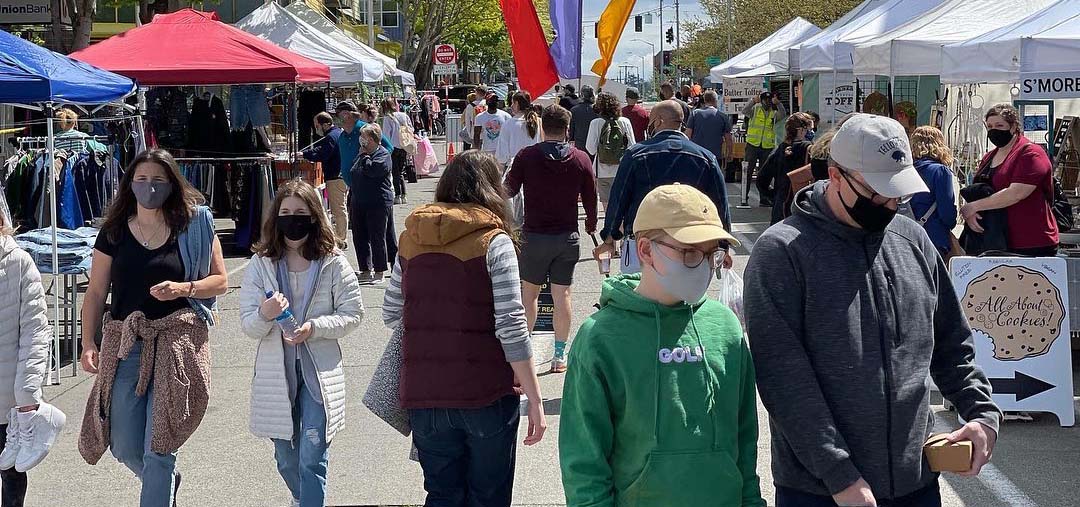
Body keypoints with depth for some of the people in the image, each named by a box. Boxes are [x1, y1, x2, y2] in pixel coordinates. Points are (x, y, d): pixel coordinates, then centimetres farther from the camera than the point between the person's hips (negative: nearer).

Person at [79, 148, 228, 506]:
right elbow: (96, 292, 9)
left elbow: (221, 281, 5)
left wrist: (183, 289, -13)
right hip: (124, 342, 3)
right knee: (124, 448, 8)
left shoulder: (195, 225, 2)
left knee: (157, 448, -6)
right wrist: (88, 344, -1)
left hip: (176, 341, -3)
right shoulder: (114, 232, 8)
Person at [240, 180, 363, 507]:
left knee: (312, 459, -8)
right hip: (276, 370, 3)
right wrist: (265, 315, -26)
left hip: (319, 370, -2)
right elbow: (248, 326, -3)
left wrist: (314, 327, -17)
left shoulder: (333, 263, -4)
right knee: (286, 458, 16)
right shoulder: (261, 264, 0)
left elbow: (353, 314, -2)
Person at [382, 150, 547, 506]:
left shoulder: (411, 239, 5)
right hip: (486, 395, -3)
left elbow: (391, 315, 10)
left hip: (424, 395, 4)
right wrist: (535, 400, -8)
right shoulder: (493, 242, -7)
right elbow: (511, 327, -12)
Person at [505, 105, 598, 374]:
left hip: (534, 236, -1)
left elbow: (509, 189, -1)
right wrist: (591, 226, 20)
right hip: (568, 237, 1)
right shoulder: (581, 159, -3)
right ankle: (560, 355, 9)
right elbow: (591, 199, 3)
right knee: (562, 294, 6)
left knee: (529, 293, 12)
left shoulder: (527, 156, -8)